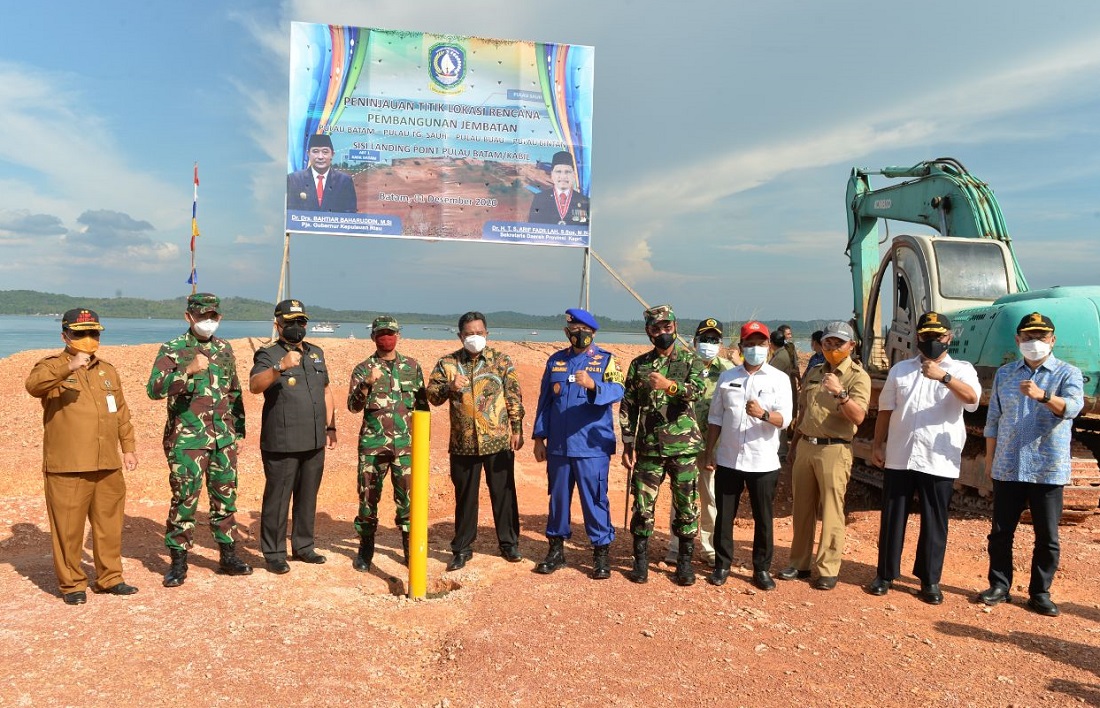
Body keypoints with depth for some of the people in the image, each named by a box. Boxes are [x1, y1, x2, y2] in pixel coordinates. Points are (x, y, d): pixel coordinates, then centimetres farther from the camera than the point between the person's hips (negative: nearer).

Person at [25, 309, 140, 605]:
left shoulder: (108, 371, 15)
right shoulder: (52, 367, -2)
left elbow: (121, 412, 20)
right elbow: (34, 385, -26)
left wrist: (128, 447, 17)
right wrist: (69, 367, -38)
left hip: (108, 466, 5)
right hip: (67, 468, -5)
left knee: (109, 524, 12)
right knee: (68, 528, 1)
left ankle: (110, 578, 25)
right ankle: (72, 584, 16)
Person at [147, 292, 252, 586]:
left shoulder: (224, 349, 10)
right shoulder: (172, 350, -5)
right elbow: (153, 389, -17)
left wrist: (238, 427, 15)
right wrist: (188, 370, -29)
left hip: (223, 440, 5)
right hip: (187, 440, -5)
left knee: (225, 499, 11)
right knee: (184, 501, 1)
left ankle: (228, 557, 23)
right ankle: (178, 563, 14)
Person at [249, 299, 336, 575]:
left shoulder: (316, 353, 14)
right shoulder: (268, 355, -6)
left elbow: (326, 391, 20)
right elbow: (254, 385, -24)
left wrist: (331, 427, 16)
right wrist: (280, 367, -40)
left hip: (314, 442, 6)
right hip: (281, 444, -6)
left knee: (308, 497, 15)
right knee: (277, 499, 1)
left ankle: (303, 547, 28)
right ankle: (274, 554, 11)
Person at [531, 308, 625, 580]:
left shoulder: (606, 360, 0)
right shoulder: (555, 361, 10)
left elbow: (617, 392, -16)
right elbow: (544, 401, 12)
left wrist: (593, 385, -35)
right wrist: (539, 438, 9)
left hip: (592, 447, -3)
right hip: (558, 446, 3)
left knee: (595, 500, 1)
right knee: (558, 498, 12)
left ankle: (601, 552, 13)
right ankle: (556, 548, 25)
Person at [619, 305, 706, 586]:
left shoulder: (691, 361, 2)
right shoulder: (639, 365, 8)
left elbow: (697, 390, -19)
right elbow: (628, 407, 8)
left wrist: (669, 385, -38)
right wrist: (628, 445, 1)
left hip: (684, 448, -1)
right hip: (648, 448, 1)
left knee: (686, 506, 5)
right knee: (642, 506, 5)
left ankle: (685, 563, 19)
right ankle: (640, 562, 19)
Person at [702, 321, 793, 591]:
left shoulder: (779, 379, -1)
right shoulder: (727, 377, 7)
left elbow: (784, 419, -11)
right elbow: (715, 418, 10)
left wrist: (763, 414, -31)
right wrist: (709, 452, 6)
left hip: (763, 462, -2)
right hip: (727, 459, 2)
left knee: (763, 518, 7)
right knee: (724, 515, 9)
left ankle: (762, 568, 21)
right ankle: (722, 564, 23)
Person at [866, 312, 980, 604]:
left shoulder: (962, 370, 2)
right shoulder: (900, 369, 11)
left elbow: (972, 398, -20)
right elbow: (885, 410, 13)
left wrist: (944, 376, -35)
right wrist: (878, 445, 7)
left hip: (939, 461, -2)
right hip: (899, 458, 2)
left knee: (935, 523, 7)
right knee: (892, 518, 8)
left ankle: (930, 580, 20)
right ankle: (885, 573, 20)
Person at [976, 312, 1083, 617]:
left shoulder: (1068, 373, 1)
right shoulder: (1004, 373, 10)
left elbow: (1073, 407, -19)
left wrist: (1043, 396, -38)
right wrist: (989, 459, 9)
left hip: (1048, 470, -2)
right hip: (1007, 468, 2)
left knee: (1047, 537, 6)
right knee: (1001, 532, 8)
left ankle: (1040, 594, 19)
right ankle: (999, 586, 20)